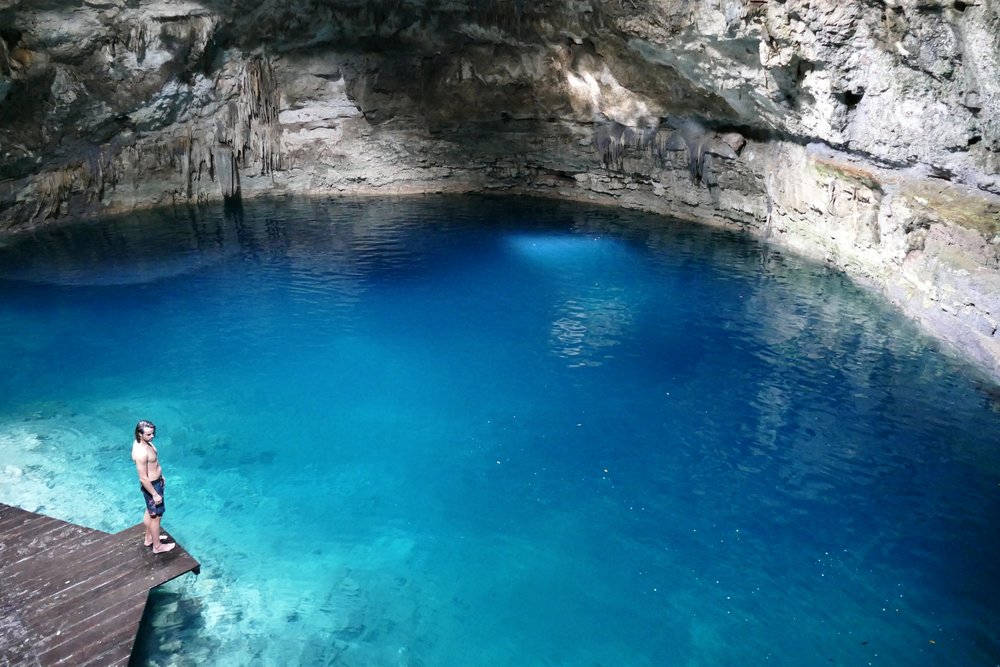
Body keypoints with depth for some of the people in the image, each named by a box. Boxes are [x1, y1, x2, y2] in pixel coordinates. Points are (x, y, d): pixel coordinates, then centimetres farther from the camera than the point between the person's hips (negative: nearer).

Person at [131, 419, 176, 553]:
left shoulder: (143, 441, -6)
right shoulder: (141, 452, -35)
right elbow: (143, 478, -28)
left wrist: (160, 475, 22)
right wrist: (155, 494, -20)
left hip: (156, 481, 9)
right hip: (151, 485, -9)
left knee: (150, 511, 27)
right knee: (156, 515, 10)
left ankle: (148, 538, 48)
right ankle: (157, 546, 29)